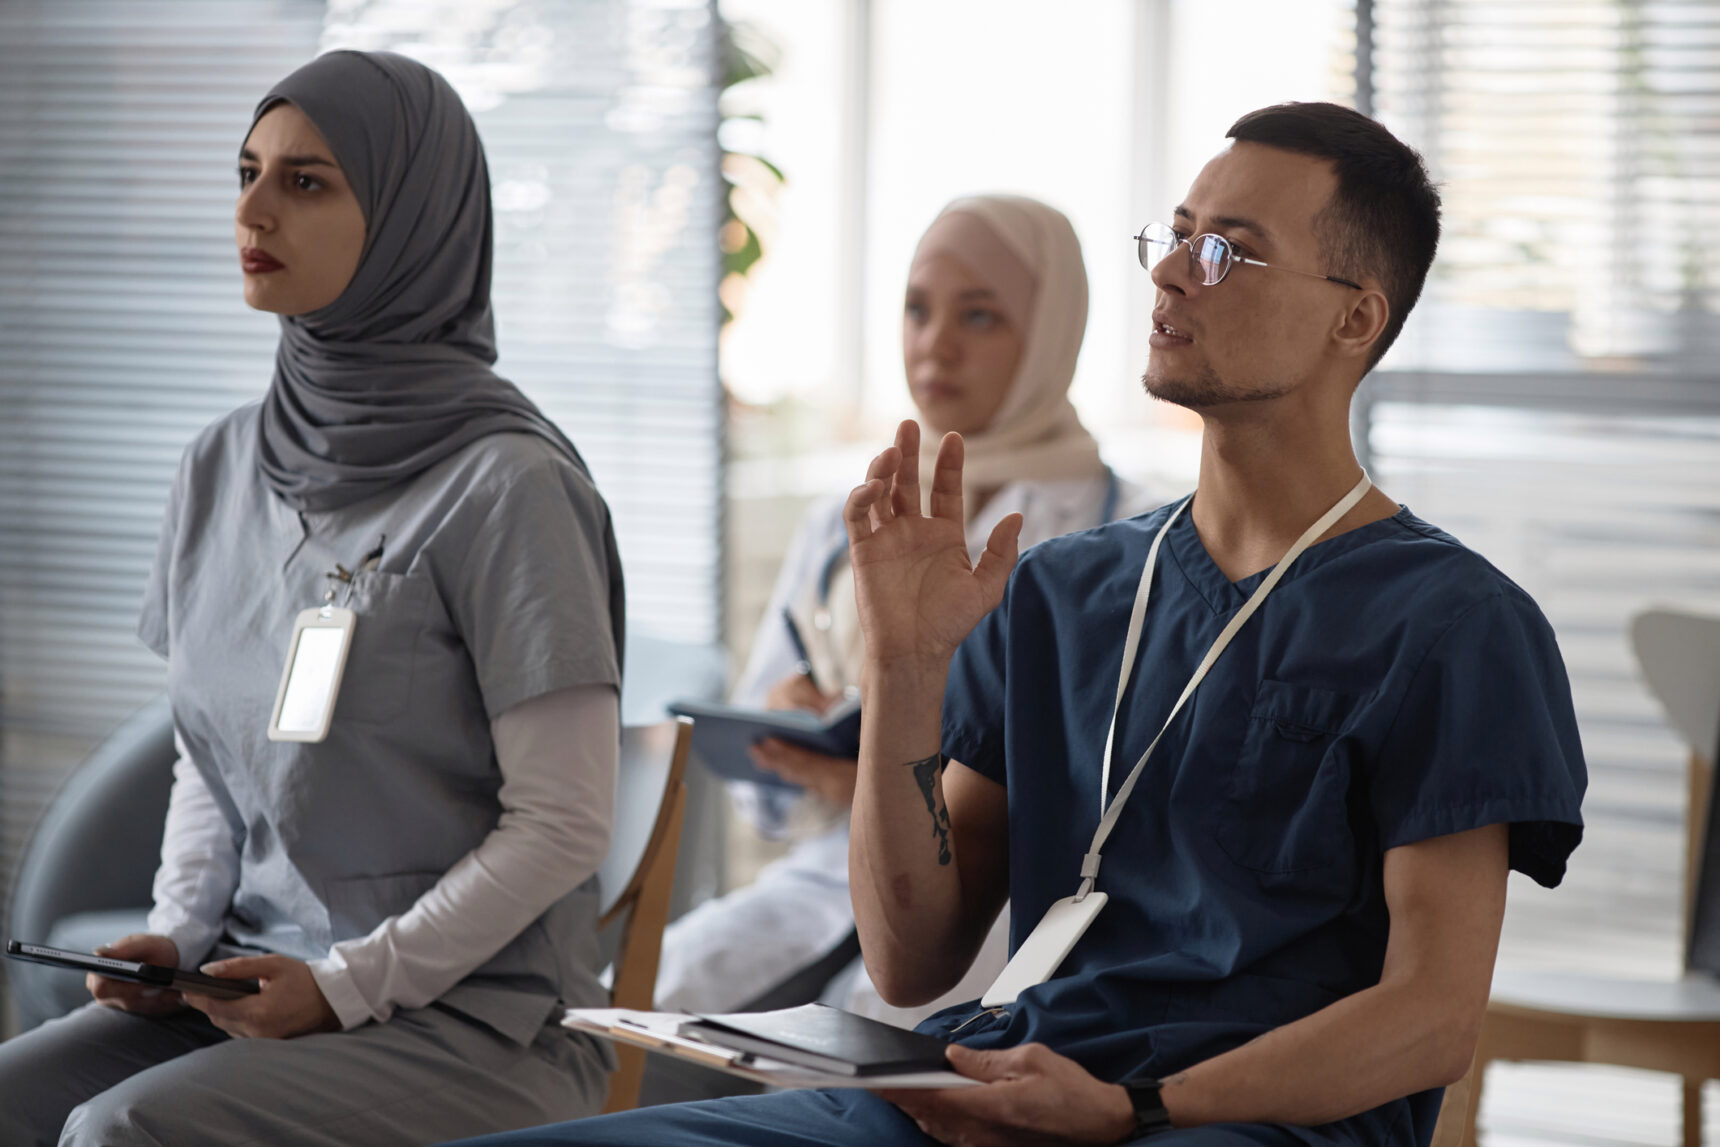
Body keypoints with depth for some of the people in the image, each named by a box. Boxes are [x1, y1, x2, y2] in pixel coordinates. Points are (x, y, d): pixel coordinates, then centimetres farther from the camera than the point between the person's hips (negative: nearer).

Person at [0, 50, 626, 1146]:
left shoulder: (504, 487, -12)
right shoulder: (224, 467, 10)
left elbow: (564, 825, -12)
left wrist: (348, 985, -15)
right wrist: (177, 938, 2)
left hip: (473, 1015, -6)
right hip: (256, 984, 7)